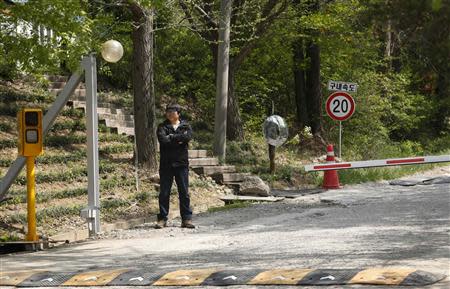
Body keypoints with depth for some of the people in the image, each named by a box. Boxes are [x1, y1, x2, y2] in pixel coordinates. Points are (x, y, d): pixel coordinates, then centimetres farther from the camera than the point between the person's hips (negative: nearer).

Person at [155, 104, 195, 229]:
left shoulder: (185, 126, 10)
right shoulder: (162, 127, 6)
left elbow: (188, 136, -12)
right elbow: (162, 139, -13)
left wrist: (171, 137, -9)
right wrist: (178, 140, -9)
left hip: (181, 163, 1)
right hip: (166, 164, 0)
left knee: (184, 193, 2)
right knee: (164, 193, 1)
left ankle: (187, 219, 7)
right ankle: (162, 219, 7)